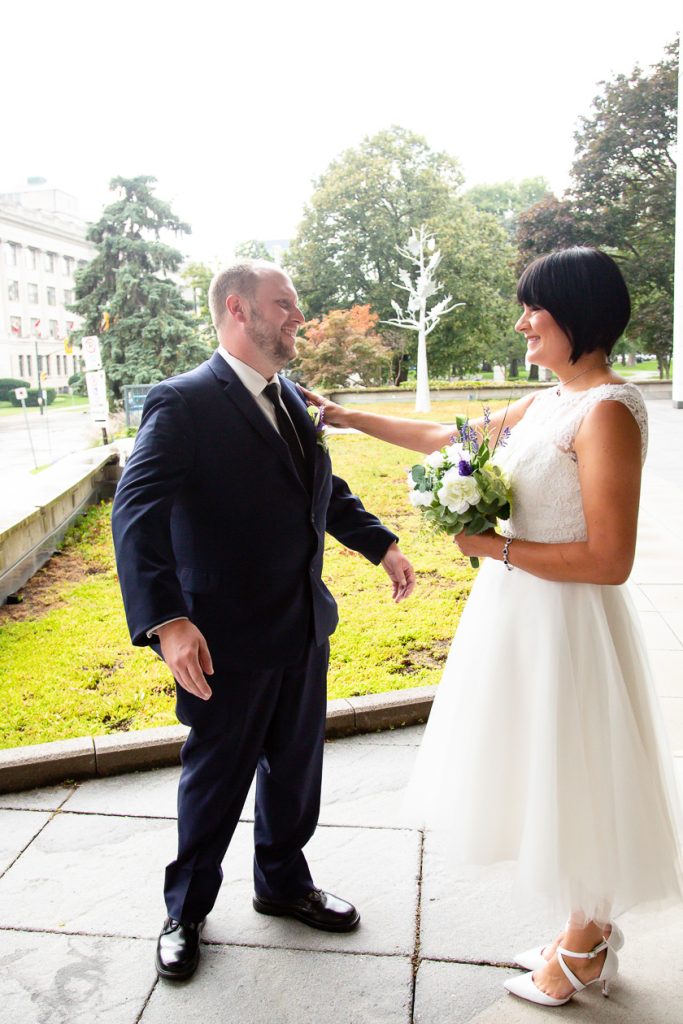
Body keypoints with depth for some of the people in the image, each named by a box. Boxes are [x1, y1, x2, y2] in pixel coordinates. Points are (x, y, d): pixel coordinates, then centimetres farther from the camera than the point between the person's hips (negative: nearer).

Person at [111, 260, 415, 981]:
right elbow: (137, 513, -27)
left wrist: (382, 545, 12)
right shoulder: (183, 403, -17)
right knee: (216, 777, 13)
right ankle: (186, 910, 39)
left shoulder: (292, 398, 7)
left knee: (295, 765, 22)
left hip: (305, 626, 7)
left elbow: (327, 490, 20)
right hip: (227, 639, -7)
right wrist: (165, 621, -38)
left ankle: (283, 882, 47)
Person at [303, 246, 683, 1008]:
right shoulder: (548, 402, 7)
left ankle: (584, 954, 35)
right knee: (551, 774, 20)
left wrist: (495, 547, -17)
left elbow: (610, 560, -23)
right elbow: (447, 439, 17)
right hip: (520, 611, 9)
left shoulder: (608, 411, -19)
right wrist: (346, 416, 19)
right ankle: (585, 933, 41)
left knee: (575, 780, 10)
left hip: (564, 621, -9)